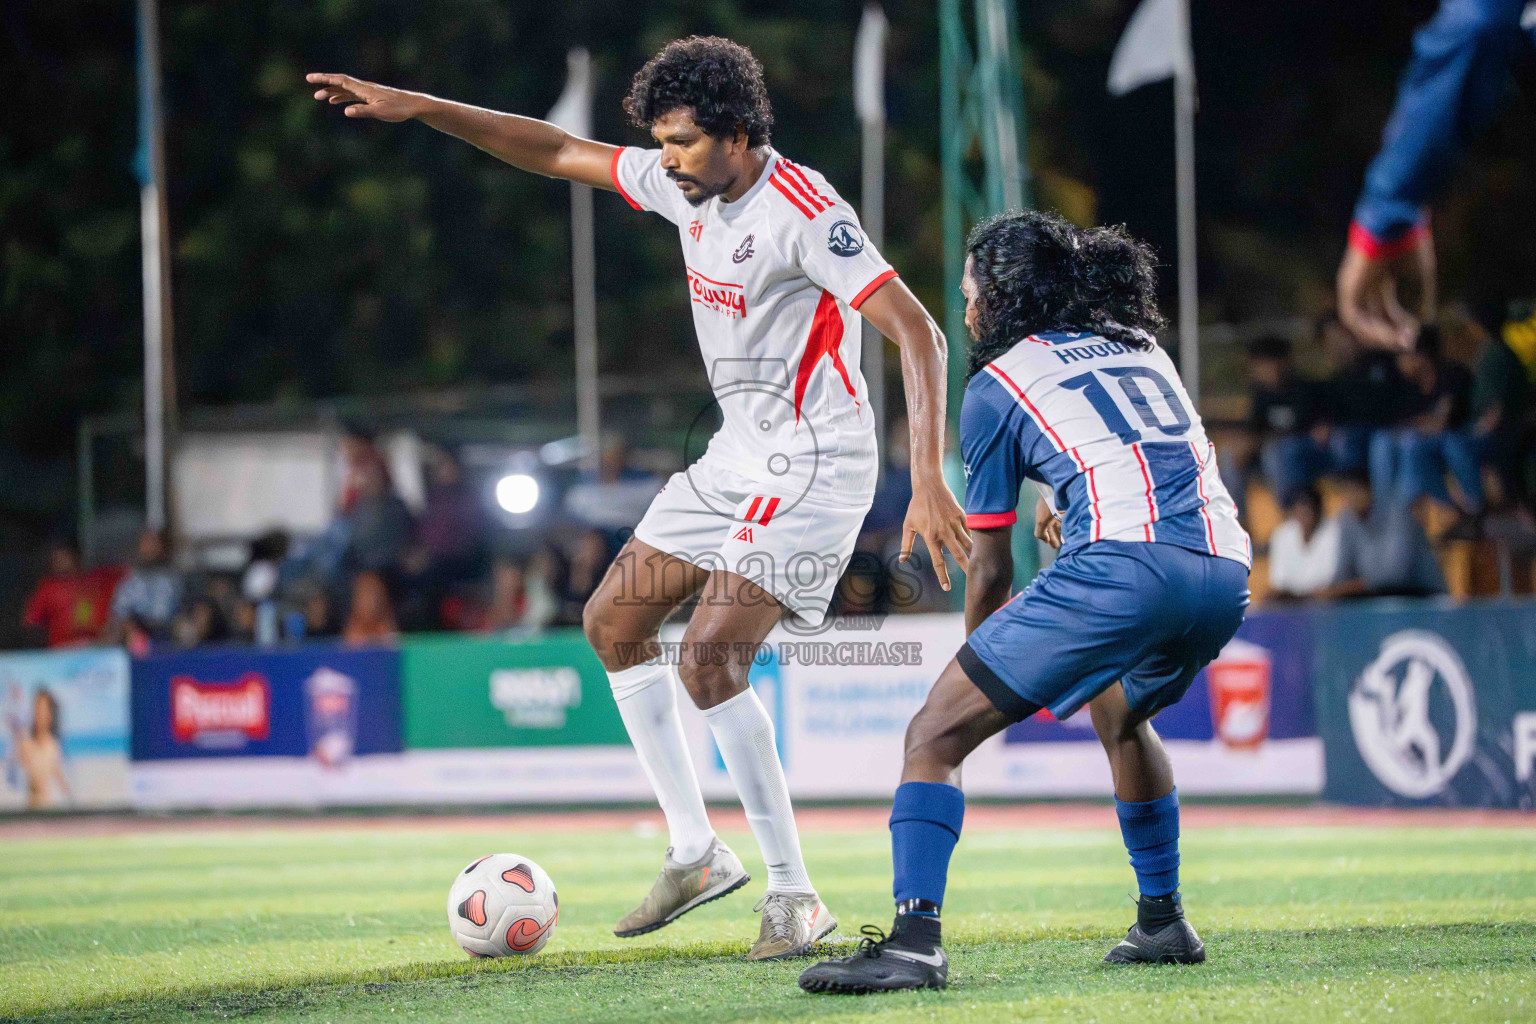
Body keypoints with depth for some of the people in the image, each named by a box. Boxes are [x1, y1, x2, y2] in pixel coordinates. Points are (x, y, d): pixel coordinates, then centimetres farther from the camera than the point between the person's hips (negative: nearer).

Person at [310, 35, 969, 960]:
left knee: (708, 656, -21)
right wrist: (418, 108, 7)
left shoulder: (803, 212, -22)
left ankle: (795, 893, -13)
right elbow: (558, 153, 14)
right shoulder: (685, 184, 3)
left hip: (814, 462, -9)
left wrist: (928, 477, -36)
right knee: (614, 619, 11)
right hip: (739, 451, 9)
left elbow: (917, 332, -27)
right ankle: (696, 852, 16)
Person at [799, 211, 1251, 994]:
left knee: (935, 736, -3)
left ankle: (912, 942, -20)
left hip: (1124, 564, -7)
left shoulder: (998, 383, 14)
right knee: (1119, 712, 37)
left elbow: (990, 569, 17)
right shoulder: (1142, 348, 29)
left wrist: (981, 662, 32)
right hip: (1226, 574, 7)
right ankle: (1163, 924, 37)